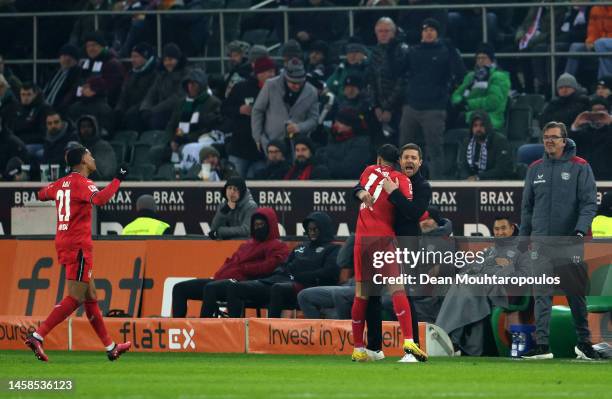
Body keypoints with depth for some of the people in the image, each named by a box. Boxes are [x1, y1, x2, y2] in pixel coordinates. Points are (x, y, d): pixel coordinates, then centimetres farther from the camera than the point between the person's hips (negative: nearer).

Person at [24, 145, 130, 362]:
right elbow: (100, 199, -31)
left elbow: (41, 194, 30)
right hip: (78, 246, -9)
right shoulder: (82, 183, -12)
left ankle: (110, 347, 19)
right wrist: (118, 180, -22)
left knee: (91, 297, 13)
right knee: (75, 298, -10)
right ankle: (37, 336, -16)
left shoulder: (61, 183, 12)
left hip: (64, 244, 9)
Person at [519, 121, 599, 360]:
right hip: (541, 242, 3)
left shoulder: (580, 168, -1)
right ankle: (542, 345, -5)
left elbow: (589, 203, -6)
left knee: (576, 294, 5)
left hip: (570, 242, -3)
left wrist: (580, 230, -20)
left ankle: (583, 341, 18)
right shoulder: (535, 169, 11)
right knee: (542, 294, -3)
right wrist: (523, 238, 11)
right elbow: (527, 206, 16)